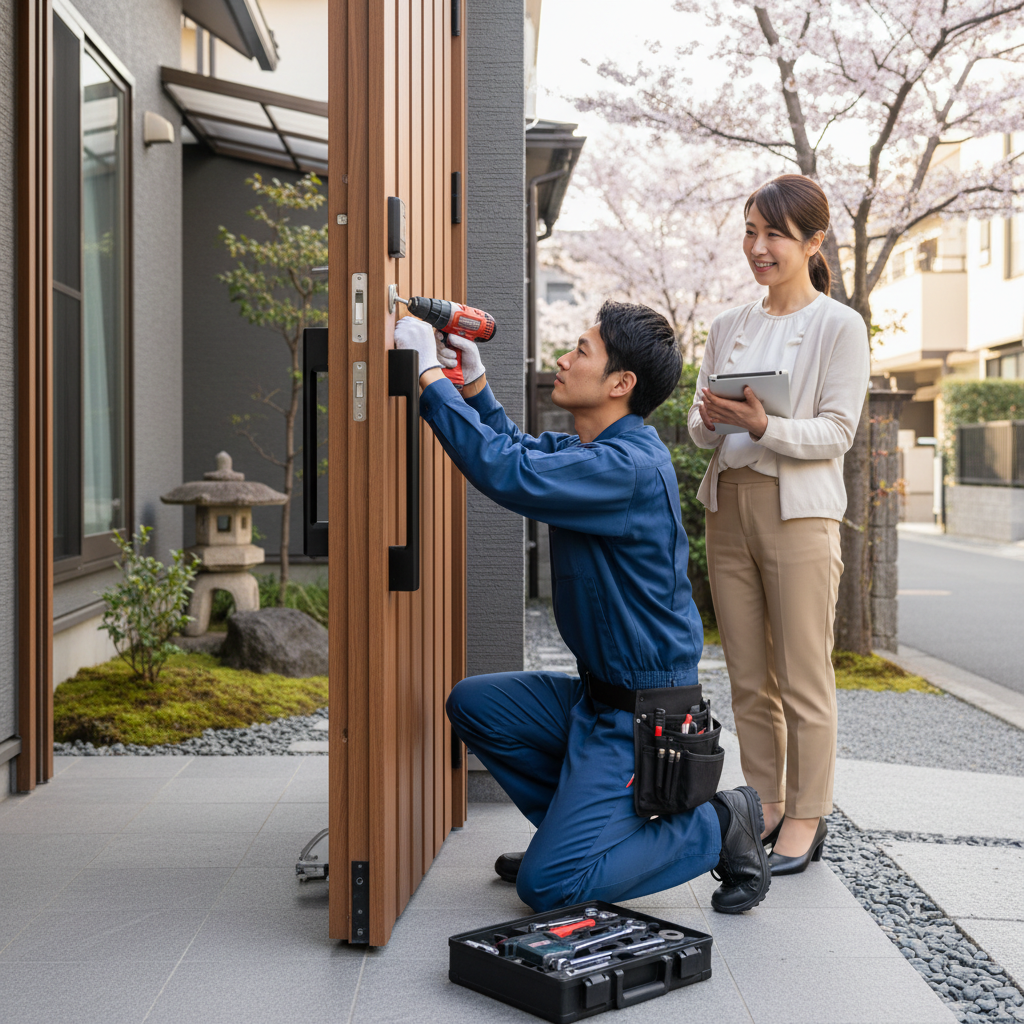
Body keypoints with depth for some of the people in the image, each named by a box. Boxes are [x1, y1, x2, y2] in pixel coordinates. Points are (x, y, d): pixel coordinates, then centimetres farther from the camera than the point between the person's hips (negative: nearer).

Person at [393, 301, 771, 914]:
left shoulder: (631, 466, -24)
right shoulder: (591, 449, 7)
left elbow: (509, 473, -33)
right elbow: (522, 450, 25)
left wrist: (430, 374, -24)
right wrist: (474, 379, 11)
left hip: (642, 712, -9)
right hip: (599, 693, 9)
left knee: (548, 885, -10)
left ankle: (718, 827, 5)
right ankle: (575, 824, 19)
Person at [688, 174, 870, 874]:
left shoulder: (840, 326, -2)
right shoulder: (729, 326, 14)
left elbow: (837, 431, -8)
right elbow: (700, 428, 14)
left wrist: (765, 426, -23)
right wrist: (711, 421, -9)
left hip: (800, 512, -5)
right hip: (729, 507, 5)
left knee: (804, 679, 0)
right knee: (749, 678, 10)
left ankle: (807, 817, 13)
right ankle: (765, 806, 21)